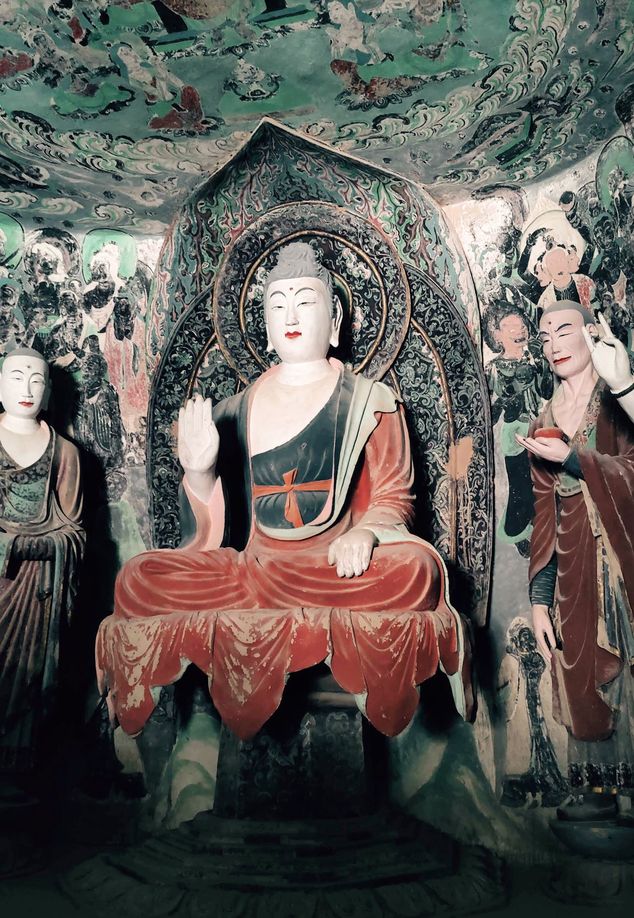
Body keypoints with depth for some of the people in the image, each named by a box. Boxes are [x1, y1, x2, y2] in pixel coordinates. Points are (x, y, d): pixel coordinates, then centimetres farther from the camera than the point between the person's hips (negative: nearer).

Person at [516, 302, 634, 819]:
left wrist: (572, 457, -17)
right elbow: (545, 515, 11)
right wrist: (539, 598, 6)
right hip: (574, 569, 4)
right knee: (584, 671, 7)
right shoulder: (545, 423, 14)